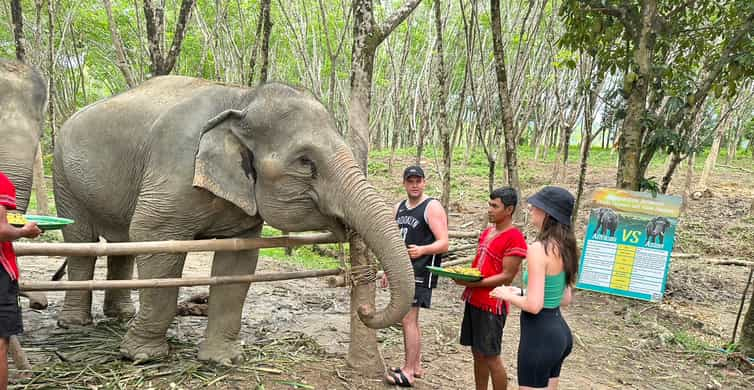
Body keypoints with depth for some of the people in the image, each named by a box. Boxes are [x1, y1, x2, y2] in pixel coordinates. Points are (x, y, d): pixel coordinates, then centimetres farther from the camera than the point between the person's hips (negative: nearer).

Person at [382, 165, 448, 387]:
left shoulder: (432, 207, -10)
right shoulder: (399, 208, 12)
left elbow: (443, 244, -16)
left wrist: (422, 250, -34)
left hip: (421, 272, -8)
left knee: (408, 319, -9)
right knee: (410, 319, 13)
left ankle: (408, 372, -1)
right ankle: (416, 366, 24)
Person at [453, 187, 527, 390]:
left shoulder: (514, 237, -14)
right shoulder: (487, 232, 11)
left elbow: (506, 276, -17)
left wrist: (473, 283, -22)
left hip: (492, 304, -8)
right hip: (474, 300, 8)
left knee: (491, 357, 1)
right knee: (477, 353, 15)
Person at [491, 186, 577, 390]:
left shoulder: (538, 249, -22)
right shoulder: (564, 248, 5)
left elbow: (534, 305, -24)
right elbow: (565, 299, 13)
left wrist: (508, 295, -6)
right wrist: (521, 292, 14)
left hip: (539, 334, -9)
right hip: (559, 330, 9)